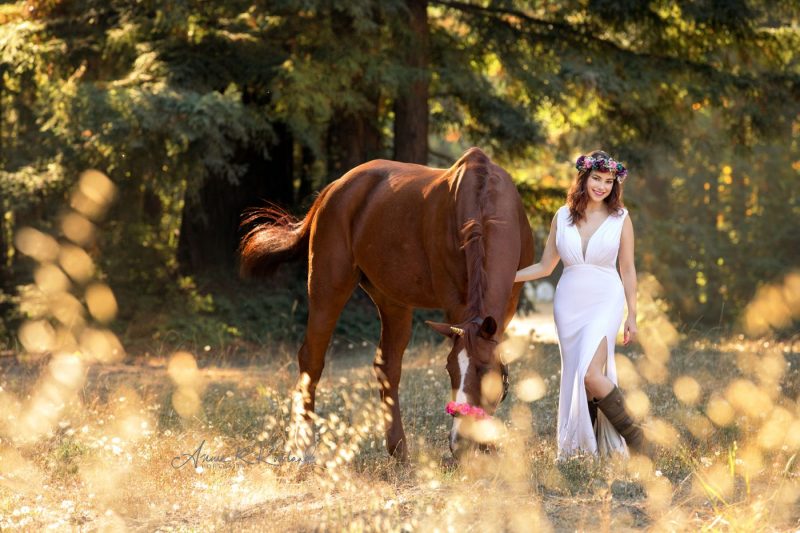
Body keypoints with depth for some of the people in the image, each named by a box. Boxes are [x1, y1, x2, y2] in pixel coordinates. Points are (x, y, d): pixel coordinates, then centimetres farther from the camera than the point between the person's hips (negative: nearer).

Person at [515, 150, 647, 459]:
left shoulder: (620, 218, 1)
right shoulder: (562, 216, 6)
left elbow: (627, 270, 4)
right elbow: (545, 267, 11)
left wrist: (632, 316, 2)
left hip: (605, 302, -4)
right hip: (569, 303, 4)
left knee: (591, 375, -20)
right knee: (575, 376, 5)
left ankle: (632, 435, -6)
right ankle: (585, 447, 12)